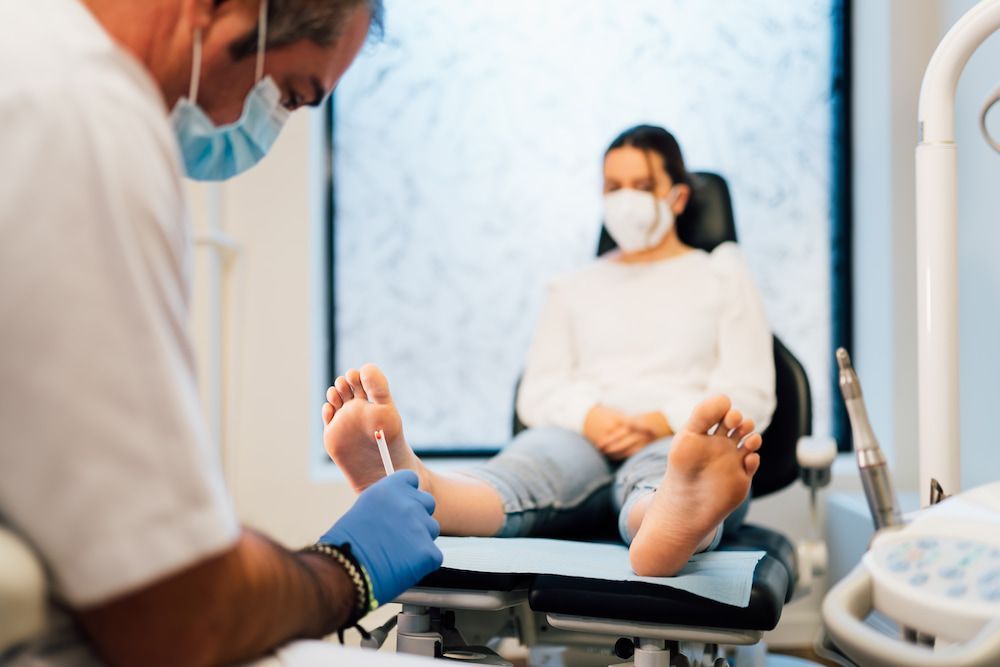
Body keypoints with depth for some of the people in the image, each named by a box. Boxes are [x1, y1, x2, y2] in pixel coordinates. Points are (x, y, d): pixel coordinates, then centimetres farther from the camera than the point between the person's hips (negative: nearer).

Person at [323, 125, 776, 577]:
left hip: (677, 444, -2)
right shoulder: (574, 289, 27)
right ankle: (420, 492, -68)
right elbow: (538, 392, 15)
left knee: (657, 471, -40)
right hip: (584, 440, 2)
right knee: (537, 454, -35)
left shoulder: (722, 277, 20)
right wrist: (588, 416, -9)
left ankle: (675, 520, -77)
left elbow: (751, 395, 8)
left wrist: (664, 422, -11)